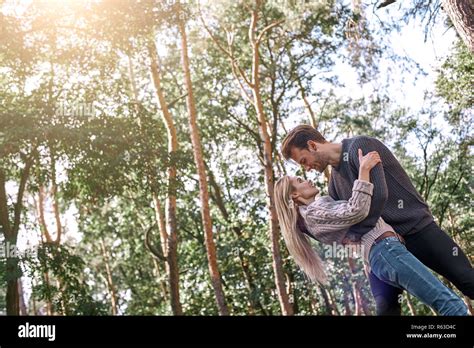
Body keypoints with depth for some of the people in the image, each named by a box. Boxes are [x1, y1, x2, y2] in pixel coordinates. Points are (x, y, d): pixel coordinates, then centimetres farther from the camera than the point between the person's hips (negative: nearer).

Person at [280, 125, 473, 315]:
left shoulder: (359, 146, -14)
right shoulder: (334, 181, 10)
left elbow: (377, 194, -26)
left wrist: (355, 234, -21)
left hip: (418, 228, -6)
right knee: (385, 308, -8)